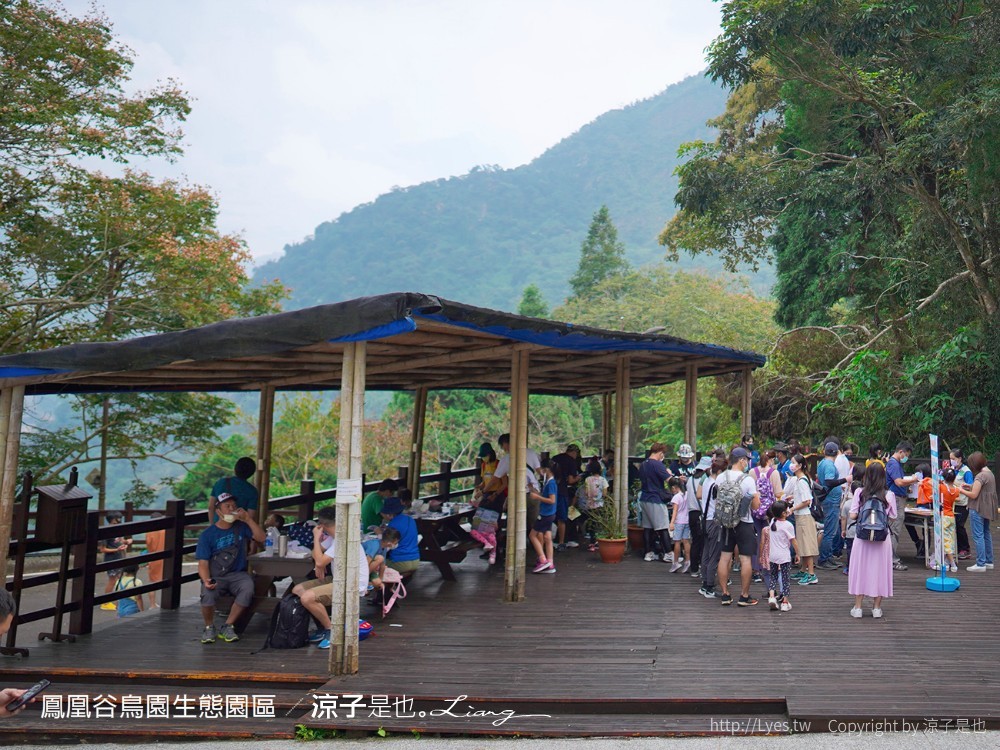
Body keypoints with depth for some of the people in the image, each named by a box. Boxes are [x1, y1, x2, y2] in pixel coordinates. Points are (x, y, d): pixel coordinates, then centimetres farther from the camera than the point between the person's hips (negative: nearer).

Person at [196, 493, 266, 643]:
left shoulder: (241, 527, 9)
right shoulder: (207, 535, 1)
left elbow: (262, 539, -3)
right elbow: (203, 564, -4)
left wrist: (248, 519, -8)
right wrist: (206, 580, -25)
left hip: (237, 574, 2)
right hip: (215, 577, -1)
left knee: (248, 588, -33)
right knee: (208, 594, -34)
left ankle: (227, 627, -13)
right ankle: (209, 627, -2)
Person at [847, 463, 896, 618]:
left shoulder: (860, 492, -6)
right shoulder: (889, 495, -5)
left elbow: (852, 516, -7)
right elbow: (892, 517, 0)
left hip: (862, 536, 0)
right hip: (882, 538, 0)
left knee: (860, 570, 9)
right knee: (879, 570, 11)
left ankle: (857, 607, 13)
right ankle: (877, 608, 17)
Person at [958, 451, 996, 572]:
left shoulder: (980, 476, -19)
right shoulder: (990, 473, 10)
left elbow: (974, 495, -18)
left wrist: (961, 490, -5)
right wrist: (970, 486, 12)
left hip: (978, 510, -10)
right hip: (987, 509, 10)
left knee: (978, 536, -6)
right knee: (986, 533, 17)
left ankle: (980, 564, -5)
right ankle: (989, 561, 25)